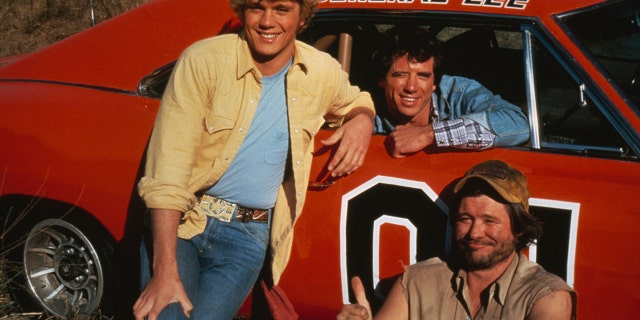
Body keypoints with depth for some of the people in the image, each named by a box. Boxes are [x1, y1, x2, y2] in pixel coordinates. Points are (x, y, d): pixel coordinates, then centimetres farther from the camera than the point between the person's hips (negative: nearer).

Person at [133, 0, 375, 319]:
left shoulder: (322, 73, 0)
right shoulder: (203, 60, -14)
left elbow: (355, 101, 25)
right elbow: (167, 171, -17)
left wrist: (362, 120, -2)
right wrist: (165, 273, -24)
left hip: (247, 235, 3)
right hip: (180, 220, -3)